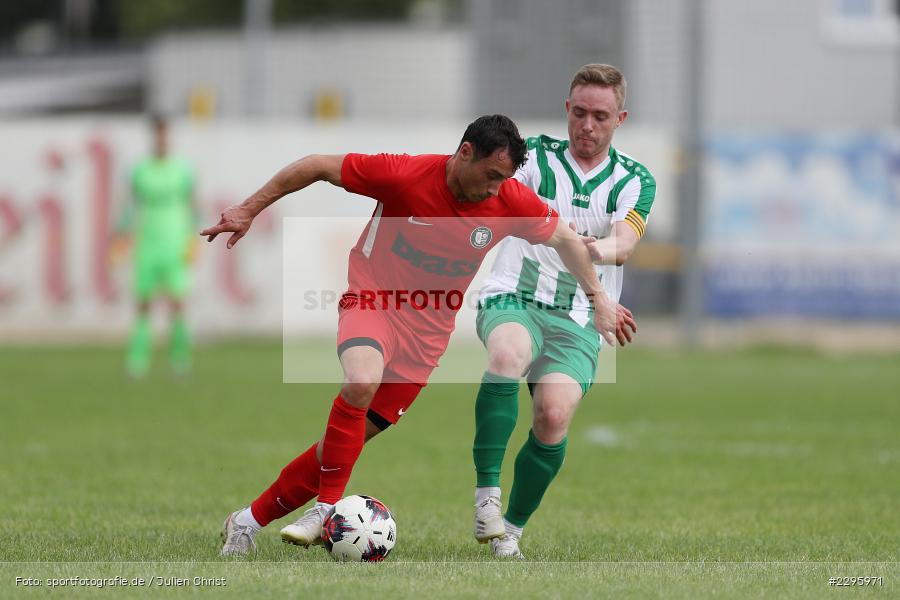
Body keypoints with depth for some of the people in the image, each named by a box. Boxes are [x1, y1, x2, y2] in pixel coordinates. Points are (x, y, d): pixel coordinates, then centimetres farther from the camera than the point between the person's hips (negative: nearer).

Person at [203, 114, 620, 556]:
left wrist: (598, 297, 9)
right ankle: (327, 509, -24)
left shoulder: (512, 202, -10)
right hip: (373, 300, -4)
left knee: (349, 439, 0)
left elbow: (565, 239, 9)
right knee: (362, 380, -36)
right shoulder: (405, 175, -20)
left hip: (428, 328, 4)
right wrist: (248, 210, -8)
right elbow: (317, 167, -11)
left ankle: (251, 520, 13)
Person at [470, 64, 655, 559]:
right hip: (513, 300, -1)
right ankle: (486, 496, -34)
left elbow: (624, 242, -12)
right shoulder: (535, 157, 8)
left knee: (554, 415, -22)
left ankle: (510, 530, -1)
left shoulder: (635, 181, 7)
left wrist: (597, 249, -35)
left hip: (578, 322, 1)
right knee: (508, 352, -35)